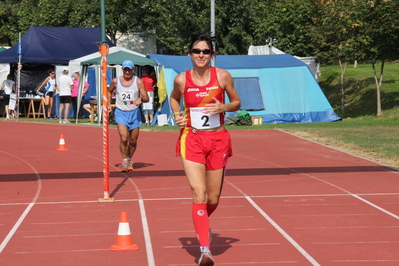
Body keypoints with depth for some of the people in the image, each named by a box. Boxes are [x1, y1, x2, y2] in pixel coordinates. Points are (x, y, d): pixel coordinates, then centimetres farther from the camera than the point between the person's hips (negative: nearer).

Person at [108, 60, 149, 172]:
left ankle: (129, 160, 29)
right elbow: (109, 91, 21)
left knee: (133, 140, 7)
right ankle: (124, 161, -6)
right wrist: (108, 103, 6)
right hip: (121, 112, -1)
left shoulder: (138, 82, -3)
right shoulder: (115, 81, 1)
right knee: (123, 138, -18)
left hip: (134, 112, 1)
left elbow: (147, 98, -2)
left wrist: (141, 99, -25)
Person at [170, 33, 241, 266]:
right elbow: (173, 98, 18)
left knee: (213, 199, 11)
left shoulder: (222, 76, -5)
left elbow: (237, 103, 7)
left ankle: (202, 223, 46)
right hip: (192, 140, -1)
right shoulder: (182, 80, -3)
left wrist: (223, 107, -14)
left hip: (218, 141, 1)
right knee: (199, 194, -15)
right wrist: (176, 114, -1)